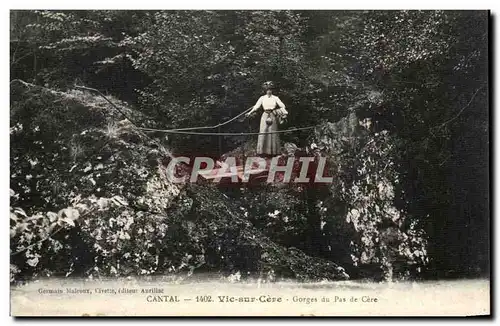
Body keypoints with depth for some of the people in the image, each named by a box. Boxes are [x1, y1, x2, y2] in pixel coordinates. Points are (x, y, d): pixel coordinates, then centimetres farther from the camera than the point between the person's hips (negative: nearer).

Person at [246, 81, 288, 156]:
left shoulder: (275, 98, 6)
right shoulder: (262, 98, 8)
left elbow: (282, 106, -4)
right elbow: (256, 106, 5)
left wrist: (285, 112, -23)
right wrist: (250, 113, -6)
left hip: (273, 116, 0)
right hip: (265, 116, 0)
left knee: (273, 133, -1)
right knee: (263, 133, -7)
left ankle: (272, 152, 3)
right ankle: (262, 151, -6)